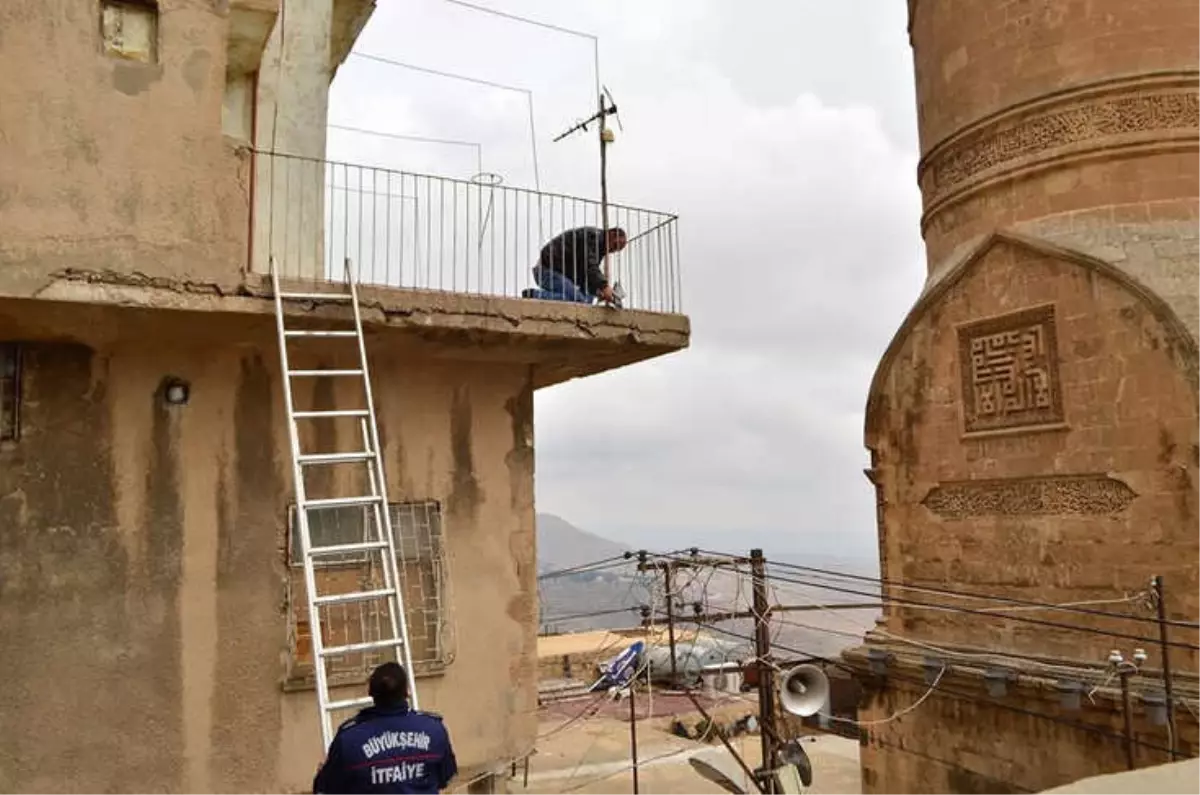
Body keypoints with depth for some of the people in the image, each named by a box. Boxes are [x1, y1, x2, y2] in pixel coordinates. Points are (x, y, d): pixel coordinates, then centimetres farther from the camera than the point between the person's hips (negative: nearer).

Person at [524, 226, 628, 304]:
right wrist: (604, 286, -37)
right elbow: (589, 265, -27)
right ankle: (534, 295, -22)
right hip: (548, 269, -11)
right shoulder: (593, 236, -12)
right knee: (578, 300, -24)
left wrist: (597, 290, -5)